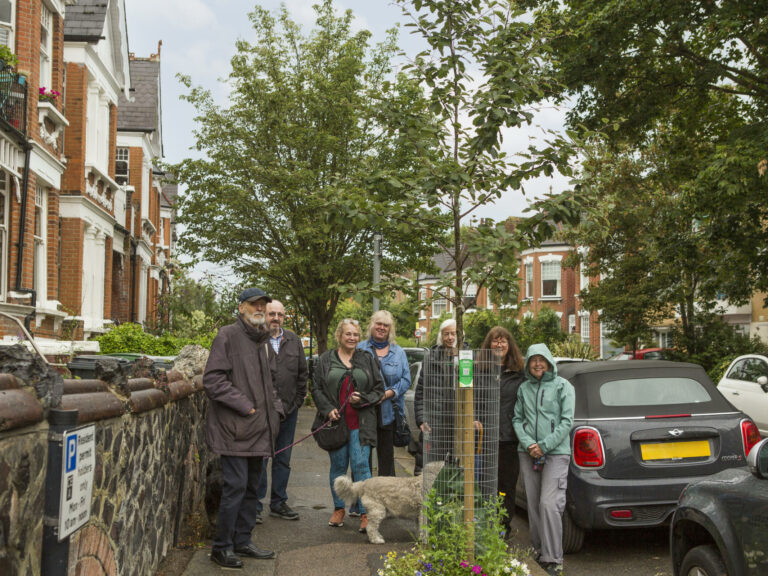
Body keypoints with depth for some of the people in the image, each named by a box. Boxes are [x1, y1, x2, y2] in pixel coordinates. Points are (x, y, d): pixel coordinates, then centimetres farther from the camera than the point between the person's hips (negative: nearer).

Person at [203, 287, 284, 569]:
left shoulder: (263, 340, 17)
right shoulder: (228, 336, -8)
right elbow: (213, 379, -15)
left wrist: (275, 408, 13)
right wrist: (244, 406, -16)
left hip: (258, 429, 8)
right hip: (234, 428, -8)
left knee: (251, 487, 13)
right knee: (235, 486, -8)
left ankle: (242, 542, 25)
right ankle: (222, 547, 5)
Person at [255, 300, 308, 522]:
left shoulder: (293, 341, 11)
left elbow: (302, 373, 14)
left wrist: (298, 401, 6)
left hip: (288, 410, 5)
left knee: (283, 459, 12)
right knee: (259, 458, 0)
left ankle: (278, 502, 22)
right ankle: (255, 505, 10)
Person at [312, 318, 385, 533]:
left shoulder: (366, 359, 9)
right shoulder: (325, 360, 7)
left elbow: (379, 388, 10)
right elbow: (316, 388, 6)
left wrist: (363, 399, -7)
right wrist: (328, 409, -7)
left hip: (360, 424, -1)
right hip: (336, 421, 1)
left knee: (361, 465, -6)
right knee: (338, 466, 8)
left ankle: (365, 513, -1)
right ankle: (339, 509, 22)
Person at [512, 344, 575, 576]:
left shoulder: (562, 386, 1)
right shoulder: (523, 388, 12)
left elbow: (566, 421, -4)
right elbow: (517, 419, 10)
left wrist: (544, 445, -11)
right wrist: (528, 443, -7)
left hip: (556, 452, -4)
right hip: (528, 453, 4)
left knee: (549, 504, -12)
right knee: (533, 504, 8)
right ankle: (539, 551, 21)